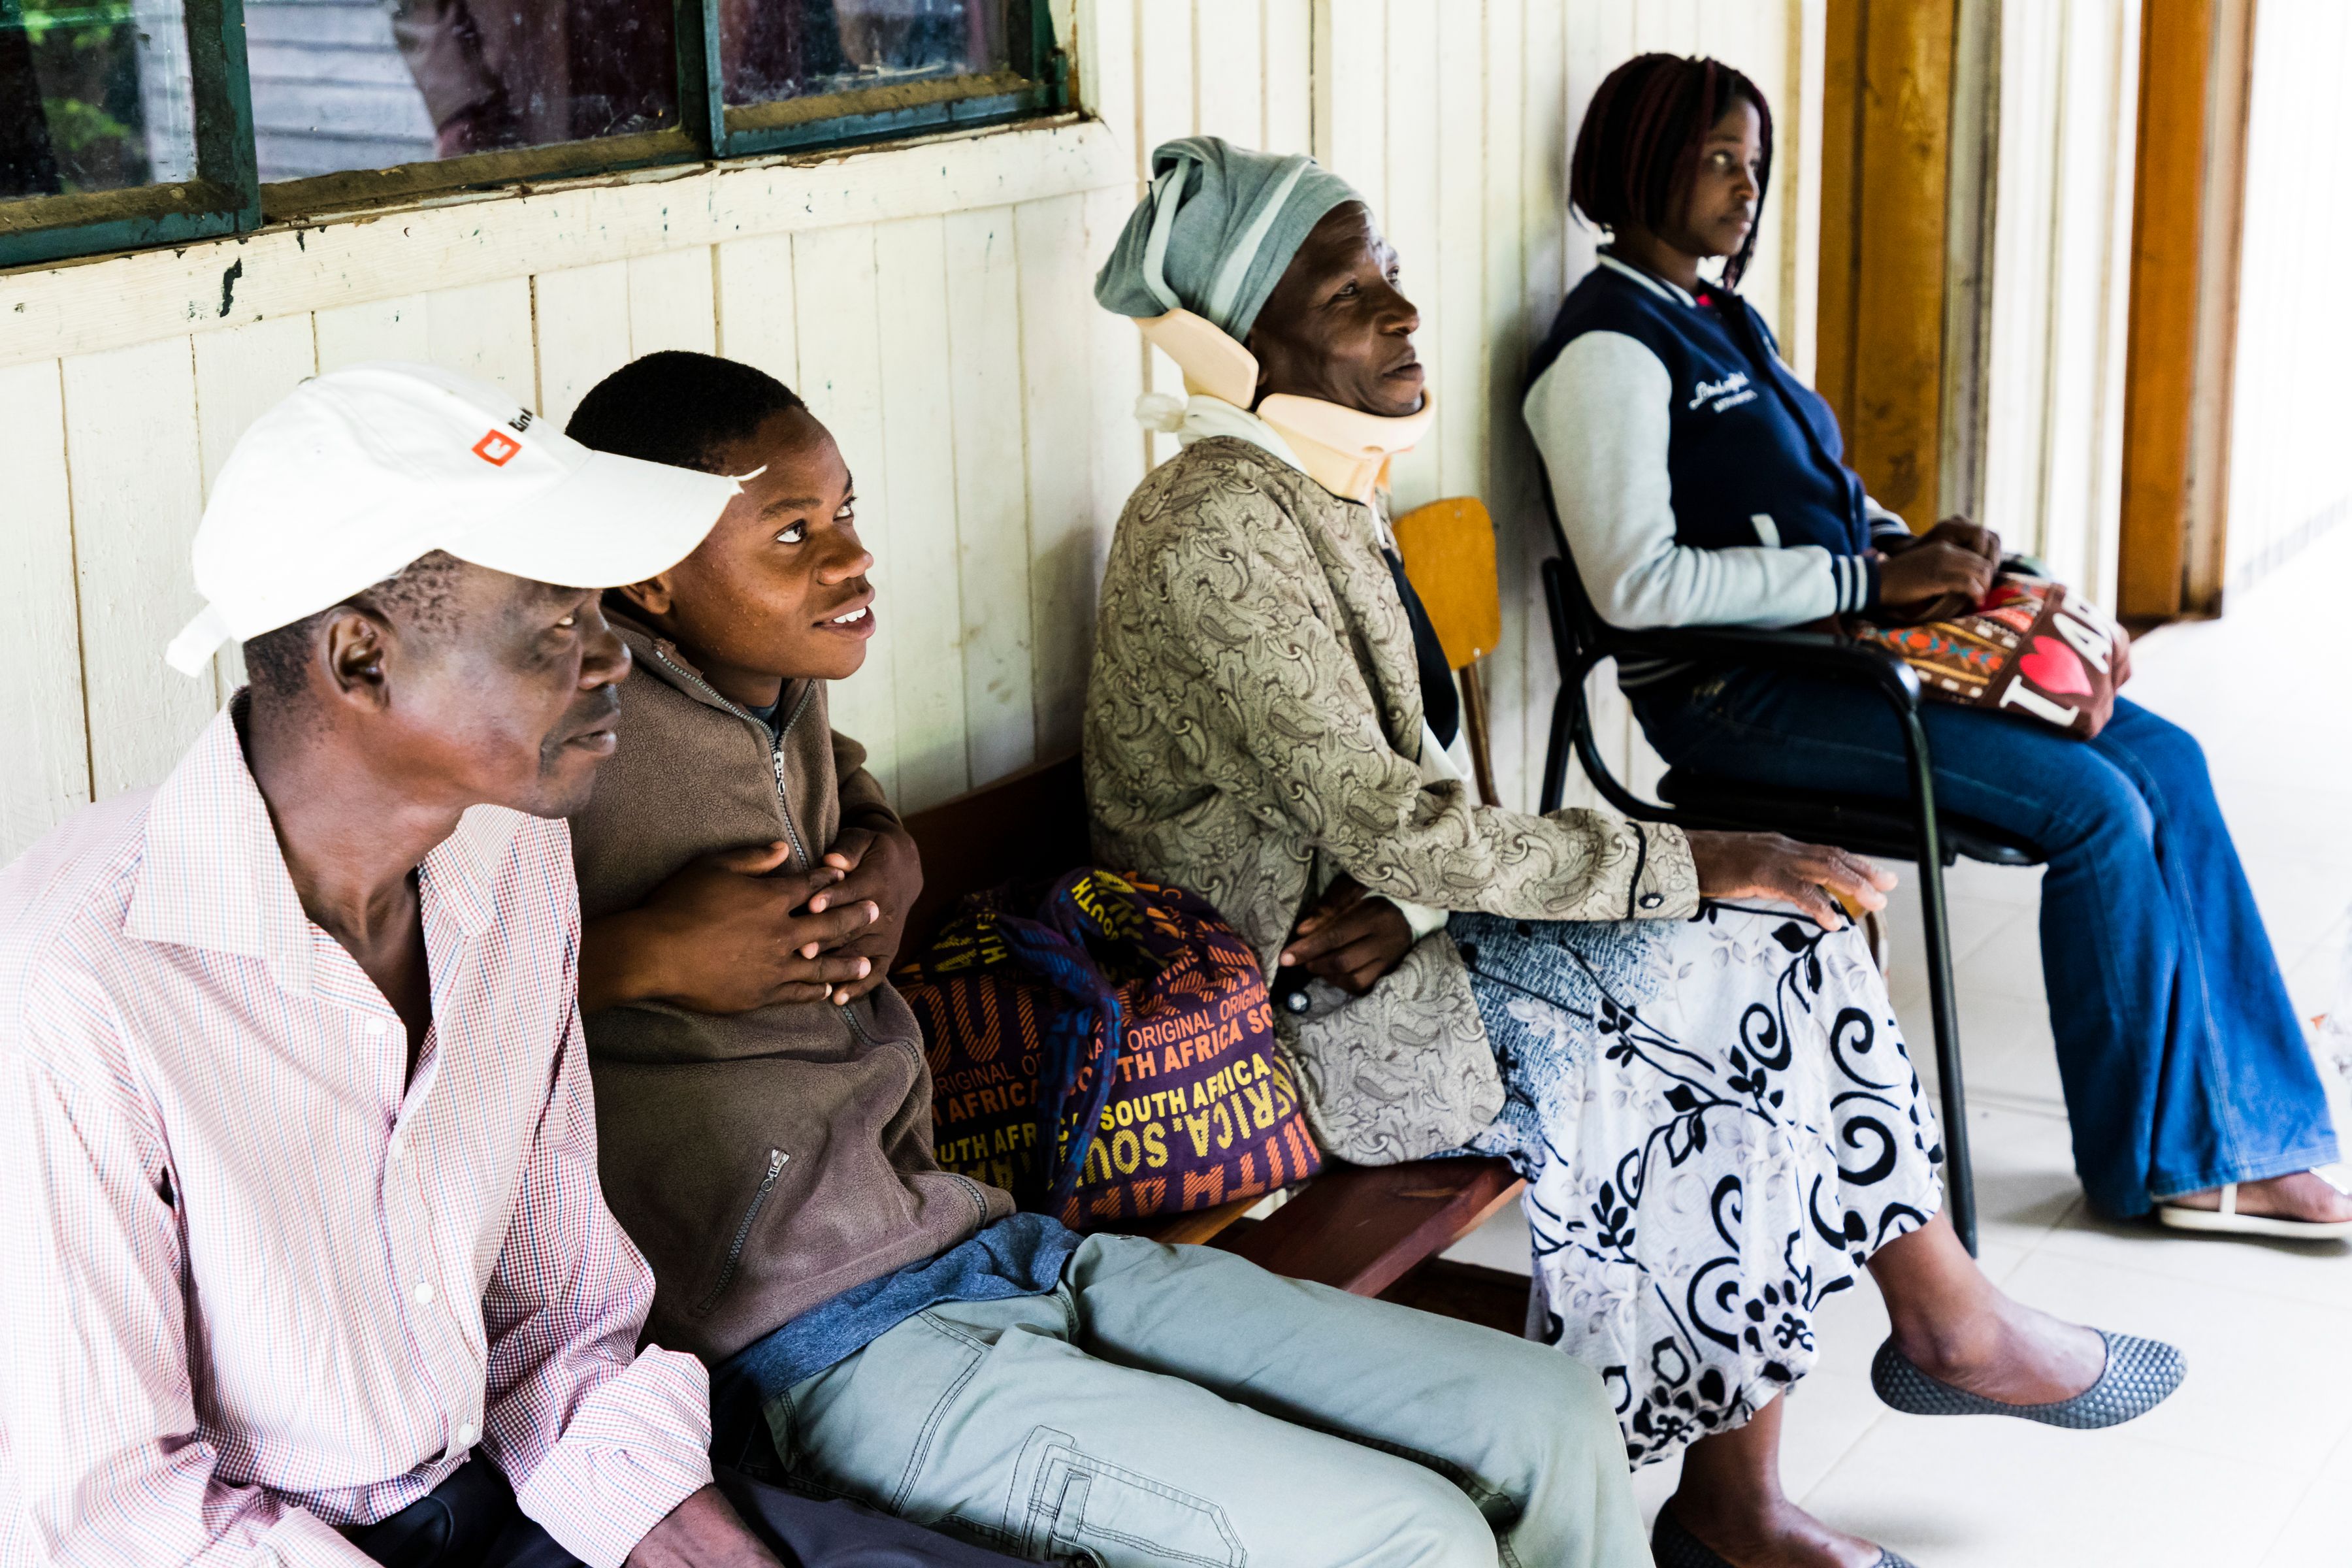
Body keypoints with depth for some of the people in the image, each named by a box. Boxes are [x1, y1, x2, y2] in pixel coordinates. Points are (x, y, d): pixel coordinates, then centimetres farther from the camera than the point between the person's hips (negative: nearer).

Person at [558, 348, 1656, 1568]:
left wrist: (883, 856, 15)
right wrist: (643, 954, -21)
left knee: (1559, 1425, 1)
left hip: (989, 1244, 9)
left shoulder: (783, 700, 13)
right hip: (828, 1344, -9)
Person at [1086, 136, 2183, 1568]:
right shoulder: (1218, 533, -21)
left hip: (1372, 924, 9)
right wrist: (1693, 863, -19)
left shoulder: (1329, 486, 9)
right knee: (1751, 984, -13)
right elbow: (1393, 829, -25)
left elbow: (1398, 784, 11)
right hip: (1291, 1006, -9)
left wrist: (1411, 884, -13)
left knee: (1790, 941, -5)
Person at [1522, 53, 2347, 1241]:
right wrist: (1874, 579, -20)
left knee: (2162, 760, -3)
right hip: (1735, 693, -9)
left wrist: (1914, 547, 2)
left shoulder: (1724, 320, 18)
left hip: (1835, 646, 9)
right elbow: (1636, 585, -22)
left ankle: (2236, 1146, -1)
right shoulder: (1608, 348, -12)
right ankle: (2153, 1165, -3)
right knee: (2094, 805, -19)